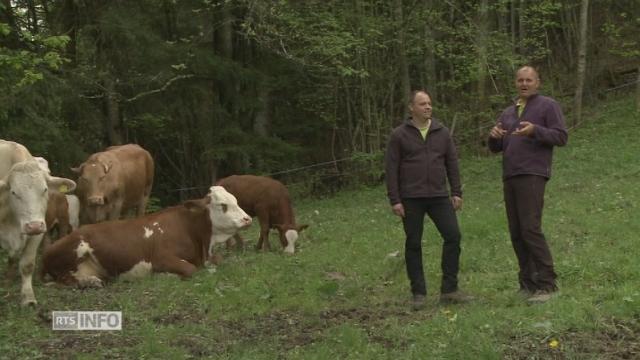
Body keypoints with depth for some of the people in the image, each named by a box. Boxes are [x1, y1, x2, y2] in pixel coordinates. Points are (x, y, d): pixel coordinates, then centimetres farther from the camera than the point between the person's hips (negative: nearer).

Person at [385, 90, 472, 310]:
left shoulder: (442, 133, 10)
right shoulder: (399, 135, 0)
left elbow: (452, 164, 13)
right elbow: (391, 169, -2)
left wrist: (457, 193, 6)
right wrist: (394, 200, -8)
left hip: (439, 196, 3)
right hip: (411, 199, -3)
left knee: (453, 236, -6)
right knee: (413, 244, 2)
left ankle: (449, 290, 3)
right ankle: (418, 294, 10)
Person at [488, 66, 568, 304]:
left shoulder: (548, 106, 5)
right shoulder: (508, 113, 23)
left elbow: (561, 137, -4)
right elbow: (495, 148, 21)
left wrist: (535, 130, -19)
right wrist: (494, 136, -2)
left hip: (532, 176, -7)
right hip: (509, 177, 7)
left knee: (530, 228, -16)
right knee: (516, 233, 3)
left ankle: (546, 284, -14)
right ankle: (527, 282, 8)